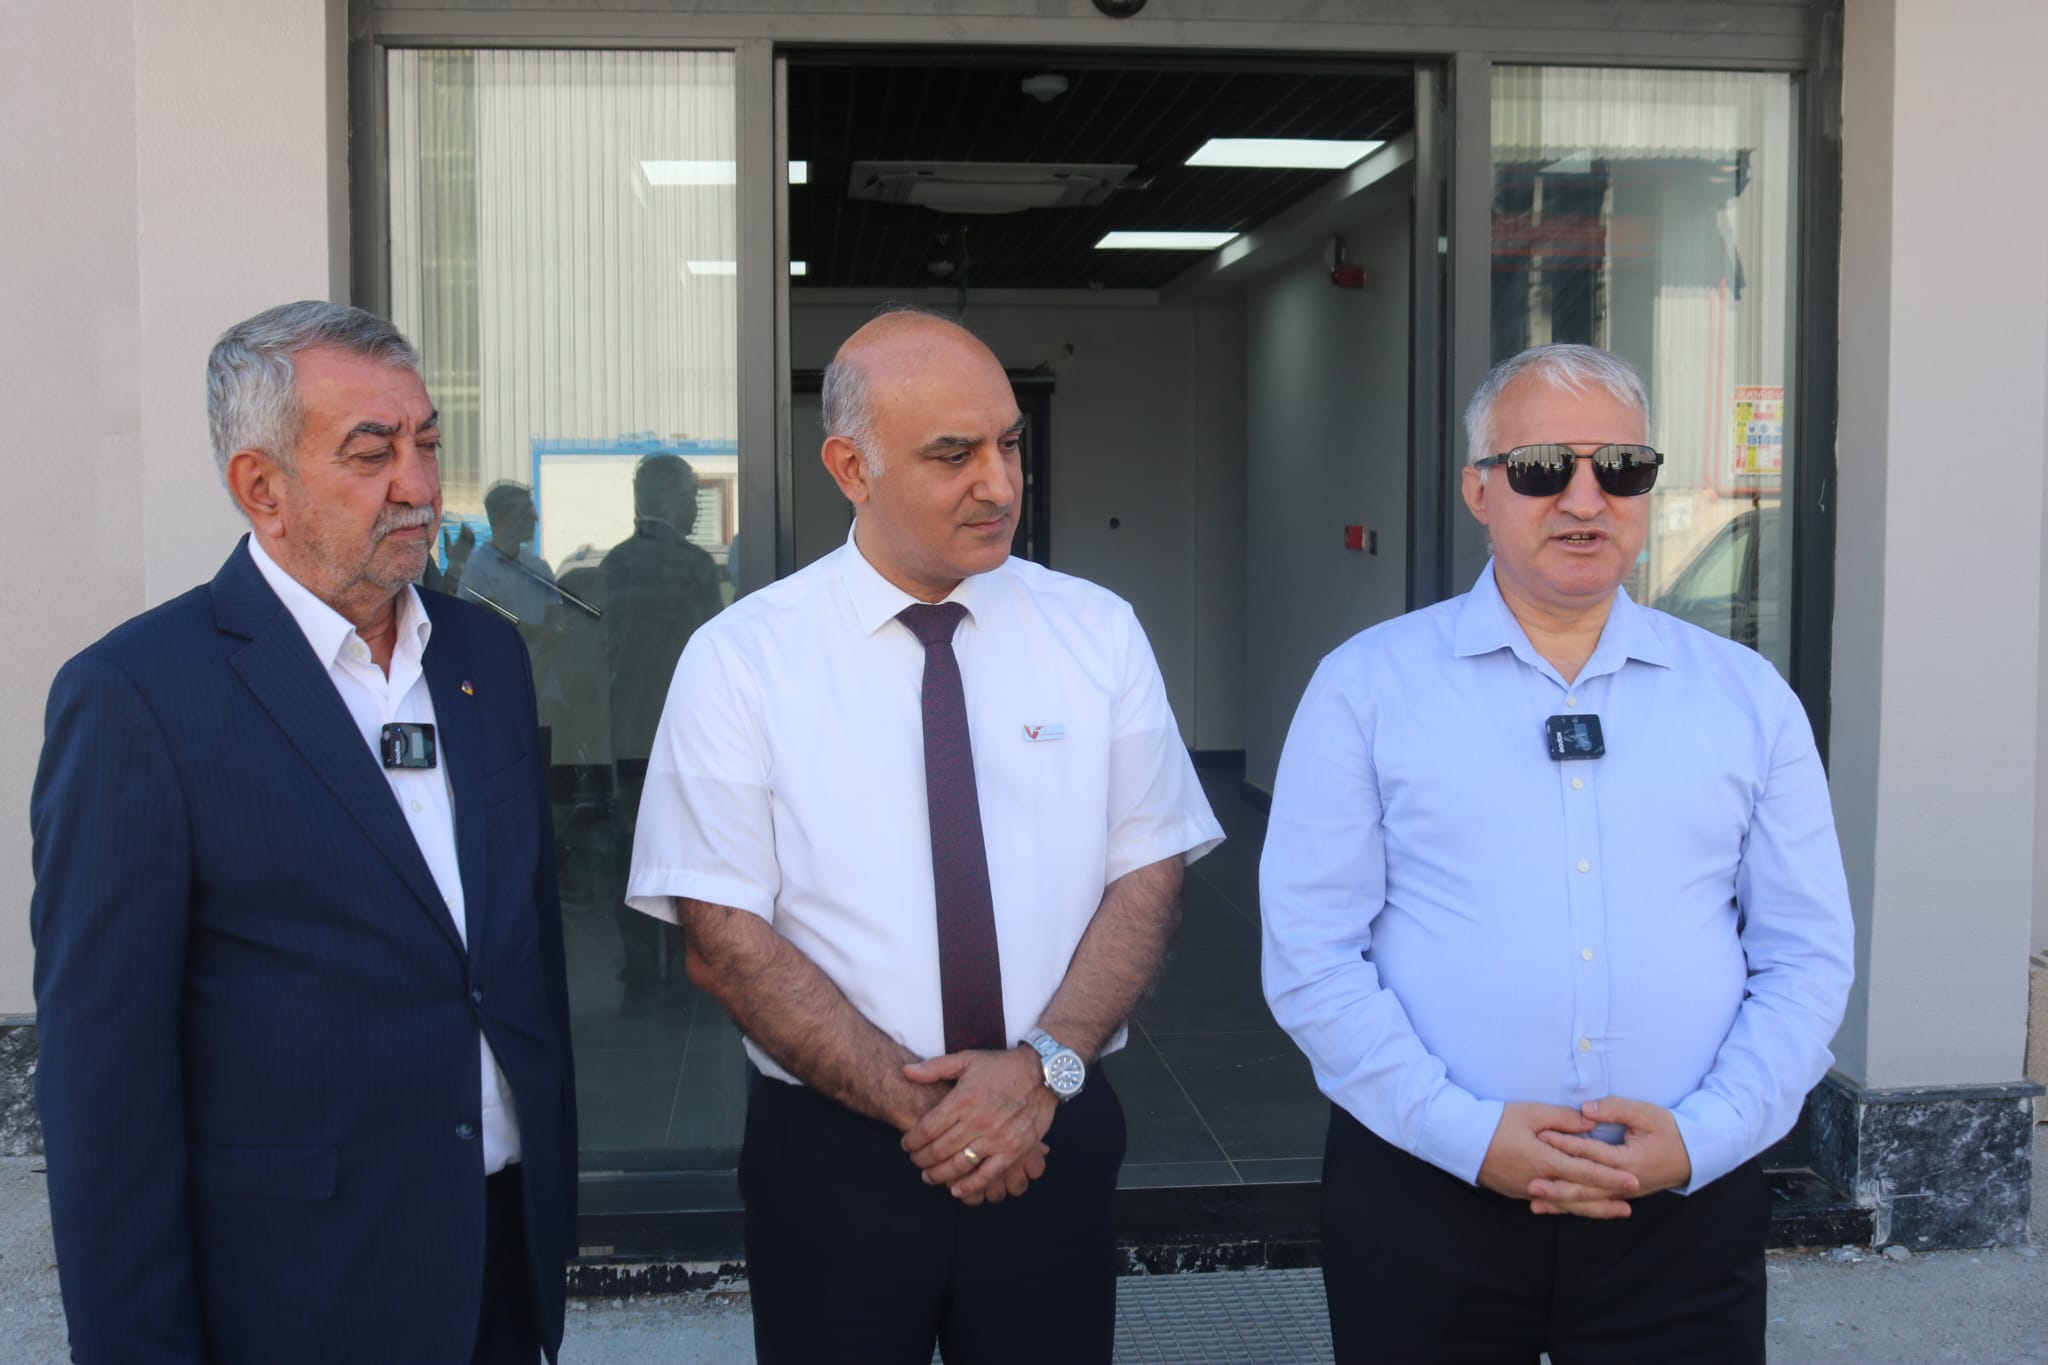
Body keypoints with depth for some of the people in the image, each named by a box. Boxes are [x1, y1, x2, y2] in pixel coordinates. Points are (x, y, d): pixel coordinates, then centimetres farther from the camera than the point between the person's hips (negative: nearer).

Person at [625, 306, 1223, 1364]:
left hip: (1055, 1139, 2)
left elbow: (1148, 879, -1)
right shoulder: (739, 660, -6)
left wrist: (1042, 1063, -15)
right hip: (831, 1149, -1)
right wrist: (910, 1099, -15)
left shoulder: (1098, 633, 0)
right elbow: (721, 940, -9)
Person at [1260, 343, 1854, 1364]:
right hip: (1422, 1199, -1)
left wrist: (1701, 1135, -8)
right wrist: (1468, 1133, -13)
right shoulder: (1367, 686, -1)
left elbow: (1806, 958, 6)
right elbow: (1310, 957, -6)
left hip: (1684, 1210, 2)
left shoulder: (1748, 696, 6)